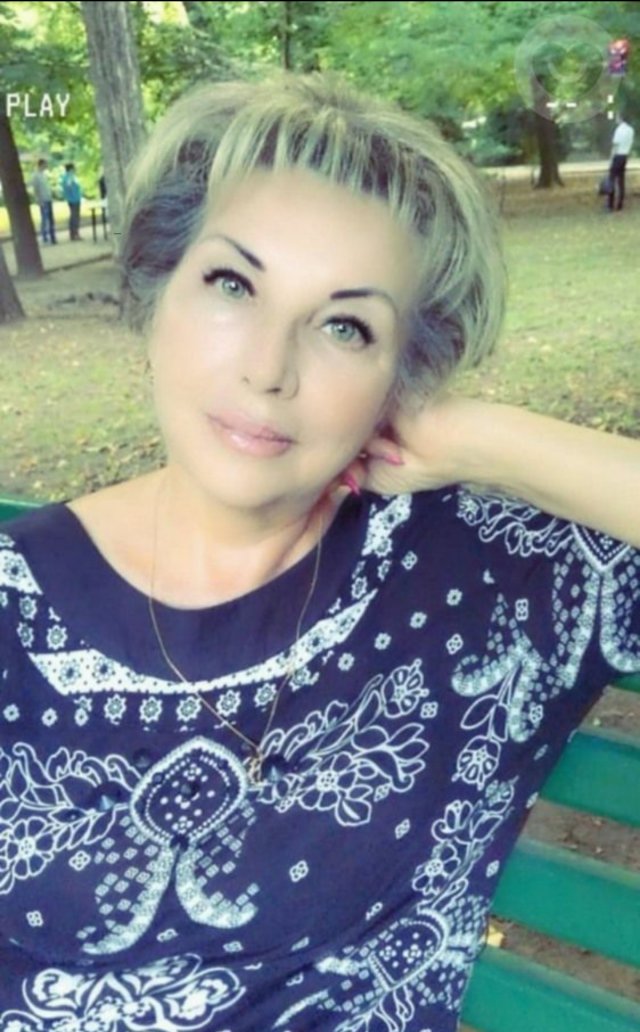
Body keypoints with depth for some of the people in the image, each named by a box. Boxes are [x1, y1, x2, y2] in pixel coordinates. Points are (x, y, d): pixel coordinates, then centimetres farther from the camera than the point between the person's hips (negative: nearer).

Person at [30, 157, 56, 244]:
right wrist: (38, 200, -18)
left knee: (51, 218, 8)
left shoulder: (44, 174, 14)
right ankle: (45, 238, 0)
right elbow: (35, 189, -13)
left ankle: (52, 237, 12)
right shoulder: (35, 176, -10)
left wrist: (51, 197, 16)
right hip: (43, 200, -8)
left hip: (49, 199, 8)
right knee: (44, 219, -5)